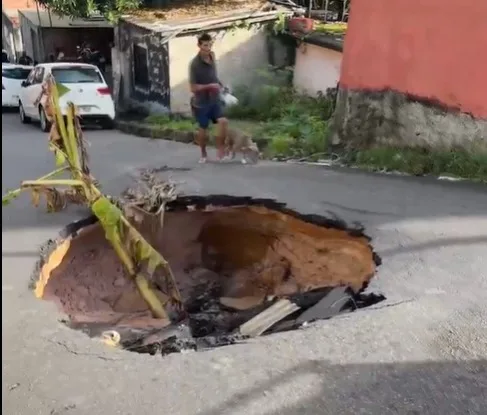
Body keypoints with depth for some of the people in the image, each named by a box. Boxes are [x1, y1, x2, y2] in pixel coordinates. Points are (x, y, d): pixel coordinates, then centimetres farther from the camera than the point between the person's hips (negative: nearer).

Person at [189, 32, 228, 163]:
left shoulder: (212, 56, 0)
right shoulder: (195, 64, -21)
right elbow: (193, 88, -21)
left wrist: (218, 84, 8)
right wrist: (210, 86, -24)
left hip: (214, 99, 4)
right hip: (201, 102, -4)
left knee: (223, 121, -17)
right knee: (203, 129, 9)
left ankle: (220, 149, -4)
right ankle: (203, 154, 30)